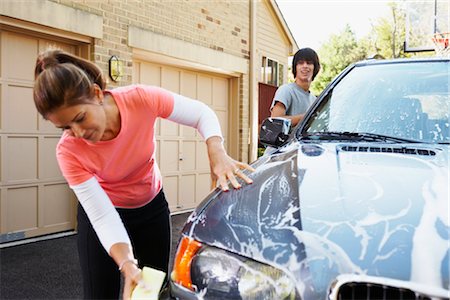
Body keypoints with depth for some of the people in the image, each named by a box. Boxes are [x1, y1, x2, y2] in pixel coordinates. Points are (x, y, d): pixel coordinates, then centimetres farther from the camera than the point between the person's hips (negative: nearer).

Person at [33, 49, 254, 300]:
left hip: (153, 206, 1)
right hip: (103, 212, -1)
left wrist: (217, 153, -36)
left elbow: (202, 113, -17)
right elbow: (104, 219, -27)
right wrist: (127, 265, -41)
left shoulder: (140, 99, -28)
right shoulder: (69, 151, -27)